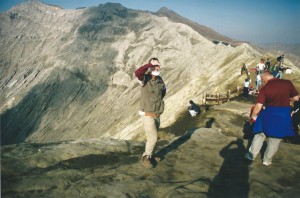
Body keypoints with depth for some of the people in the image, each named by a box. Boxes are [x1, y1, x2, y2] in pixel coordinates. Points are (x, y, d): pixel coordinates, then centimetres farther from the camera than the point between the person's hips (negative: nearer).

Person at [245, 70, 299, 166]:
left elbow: (258, 106, -13)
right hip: (284, 116, 1)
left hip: (268, 115, -1)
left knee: (259, 135, 17)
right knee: (275, 140, 14)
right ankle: (267, 160, 25)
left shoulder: (265, 88, -10)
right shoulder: (287, 83, -6)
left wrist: (253, 116, 2)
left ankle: (251, 155, 25)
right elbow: (296, 98, 2)